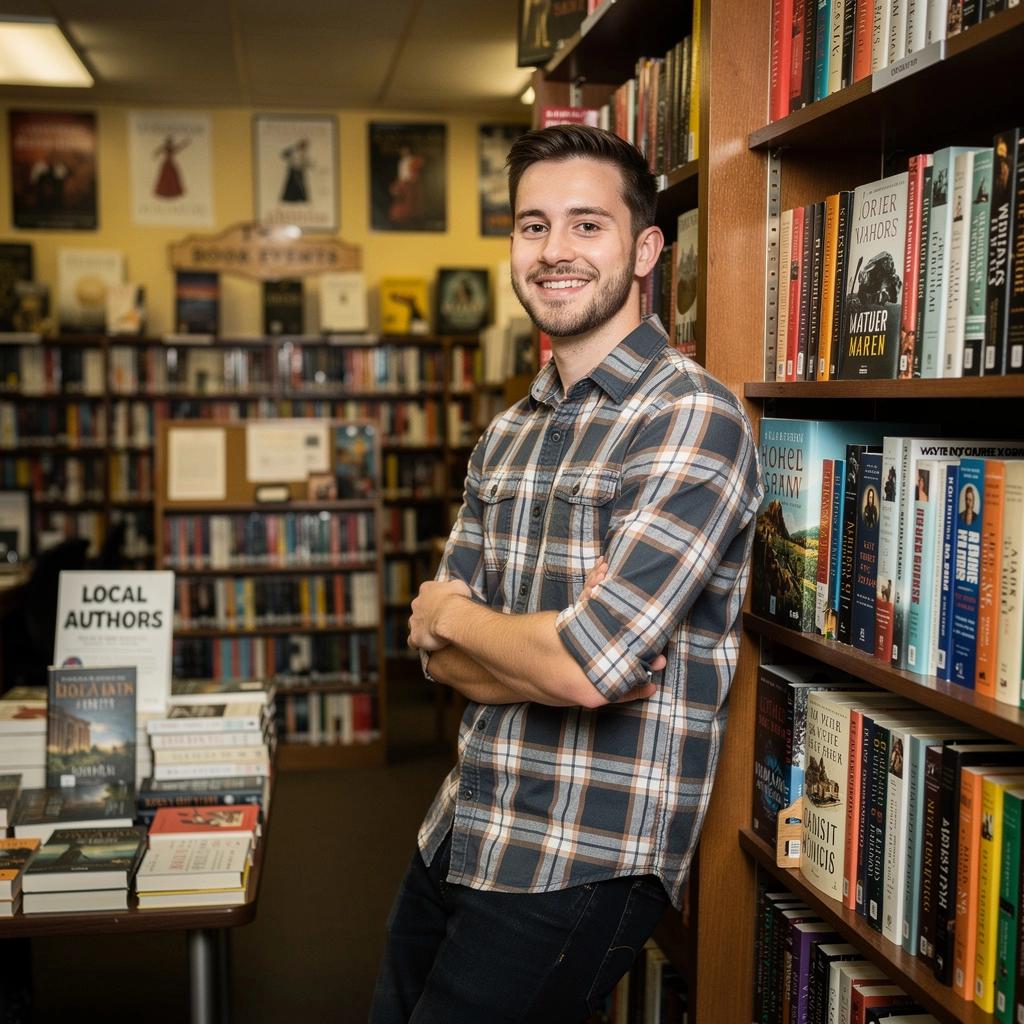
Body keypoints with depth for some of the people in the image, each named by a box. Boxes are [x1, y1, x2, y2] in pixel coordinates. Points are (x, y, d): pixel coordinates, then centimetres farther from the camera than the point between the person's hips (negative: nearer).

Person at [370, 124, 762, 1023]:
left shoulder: (691, 418, -16)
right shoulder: (509, 434, 9)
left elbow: (587, 667, -25)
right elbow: (444, 658, 5)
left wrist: (448, 614, -6)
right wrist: (560, 646, -16)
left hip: (586, 868, -7)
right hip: (460, 836, 7)